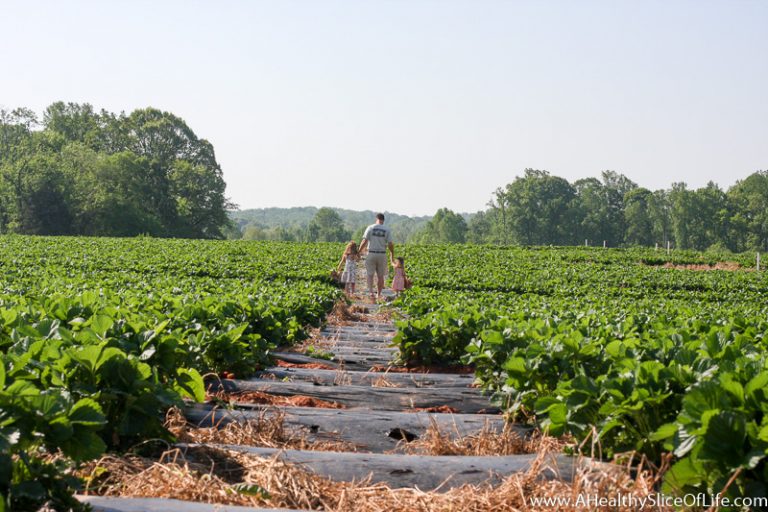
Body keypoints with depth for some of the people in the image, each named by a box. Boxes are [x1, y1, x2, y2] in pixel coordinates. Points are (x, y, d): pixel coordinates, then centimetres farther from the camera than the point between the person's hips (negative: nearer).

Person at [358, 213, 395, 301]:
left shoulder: (370, 228, -3)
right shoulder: (387, 230, -1)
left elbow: (364, 241, -8)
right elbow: (390, 244, -4)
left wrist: (359, 252, 1)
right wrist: (392, 255, 10)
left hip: (371, 254, -1)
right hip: (382, 254, 1)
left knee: (369, 274, 4)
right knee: (380, 275, 11)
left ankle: (370, 291, -15)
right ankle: (379, 294, 16)